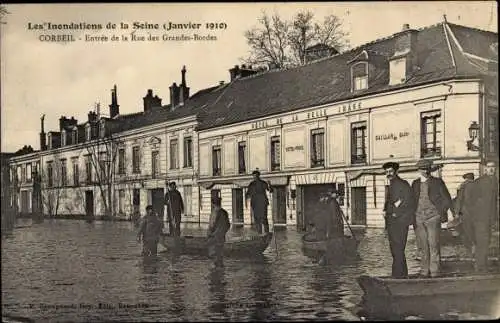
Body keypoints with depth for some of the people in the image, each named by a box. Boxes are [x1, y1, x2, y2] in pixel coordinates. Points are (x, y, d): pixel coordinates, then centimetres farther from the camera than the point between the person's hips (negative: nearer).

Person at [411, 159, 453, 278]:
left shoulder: (437, 182, 2)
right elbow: (412, 200, 20)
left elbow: (447, 200, 6)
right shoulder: (415, 183, 12)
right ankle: (425, 270, 10)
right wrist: (412, 215, 10)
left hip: (432, 217, -3)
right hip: (418, 218, 3)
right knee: (424, 246, 6)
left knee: (433, 245, -6)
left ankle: (434, 270, -1)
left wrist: (441, 213, 0)